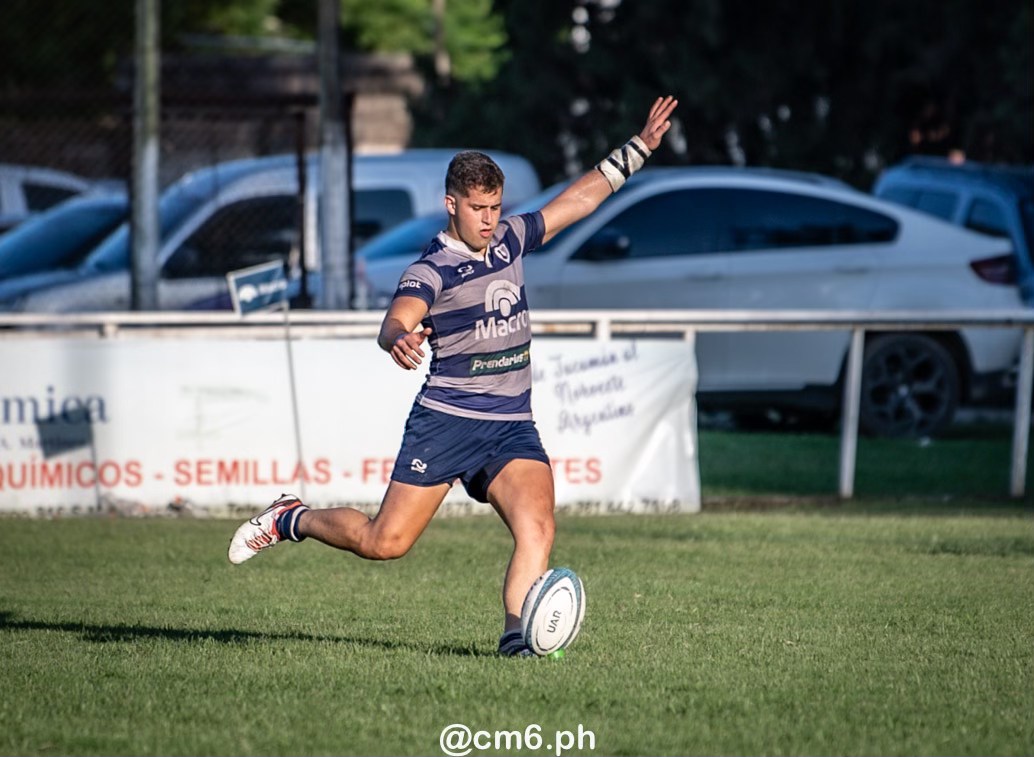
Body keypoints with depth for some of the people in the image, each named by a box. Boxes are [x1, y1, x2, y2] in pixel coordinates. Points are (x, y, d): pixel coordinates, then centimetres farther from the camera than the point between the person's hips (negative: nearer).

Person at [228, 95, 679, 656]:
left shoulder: (510, 240, 10)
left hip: (512, 426, 5)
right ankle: (292, 519, 23)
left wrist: (639, 148, 22)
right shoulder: (431, 271, -10)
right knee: (386, 542, -1)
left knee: (537, 528, -21)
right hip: (445, 420, -5)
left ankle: (518, 633, -25)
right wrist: (399, 340, -53)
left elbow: (580, 198, 22)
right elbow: (397, 321, -29)